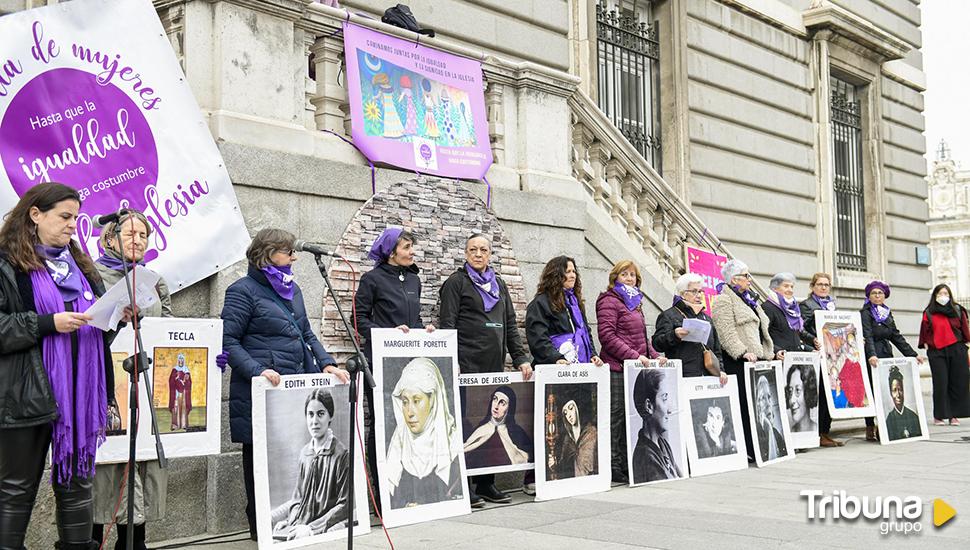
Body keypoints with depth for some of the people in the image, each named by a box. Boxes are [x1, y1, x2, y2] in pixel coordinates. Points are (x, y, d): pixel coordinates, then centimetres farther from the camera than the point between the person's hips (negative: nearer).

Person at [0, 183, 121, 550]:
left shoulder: (79, 264, 18)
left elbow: (98, 325, 23)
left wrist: (116, 317, 3)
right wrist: (48, 323, -19)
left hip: (80, 392, 6)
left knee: (77, 480, 11)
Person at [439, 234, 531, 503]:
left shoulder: (498, 284, 20)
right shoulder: (456, 282, 2)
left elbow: (510, 324, 19)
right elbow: (448, 325, -5)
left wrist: (521, 359, 9)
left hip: (495, 365, 6)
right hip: (468, 365, -6)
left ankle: (486, 483, 14)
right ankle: (464, 487, -1)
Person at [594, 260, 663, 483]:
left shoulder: (634, 302, 23)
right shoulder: (609, 301, -4)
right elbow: (607, 336, -15)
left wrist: (654, 356, 14)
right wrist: (634, 356, -19)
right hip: (617, 368, -9)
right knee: (616, 417, -8)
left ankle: (626, 465, 13)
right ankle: (613, 467, -5)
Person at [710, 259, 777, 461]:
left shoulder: (749, 299, 25)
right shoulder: (723, 300, -4)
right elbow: (727, 331, -15)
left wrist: (769, 353, 21)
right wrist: (743, 352, -24)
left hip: (755, 359, 9)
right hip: (737, 361, -9)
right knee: (743, 404, -11)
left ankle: (756, 447, 9)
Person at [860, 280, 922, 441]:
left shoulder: (887, 313, 18)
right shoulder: (866, 313, -4)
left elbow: (896, 337, 20)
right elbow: (867, 336, -19)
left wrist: (913, 354, 15)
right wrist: (871, 355, -34)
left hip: (886, 357, 7)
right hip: (872, 360, -6)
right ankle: (870, 429, -1)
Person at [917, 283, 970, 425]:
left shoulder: (957, 310, 9)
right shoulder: (929, 313, 7)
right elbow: (925, 333, 11)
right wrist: (926, 346, 2)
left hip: (957, 351, 1)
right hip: (937, 352, -1)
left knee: (958, 383, -1)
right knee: (940, 384, -6)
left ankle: (954, 415, 6)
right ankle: (939, 415, 0)